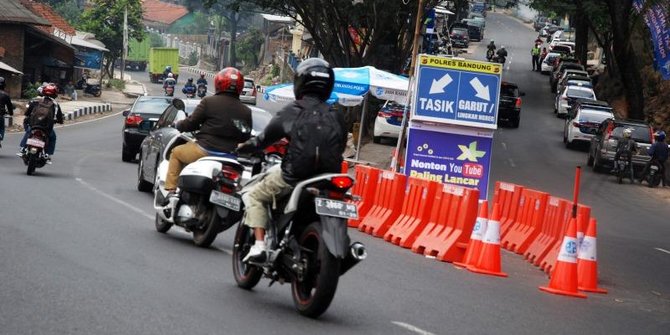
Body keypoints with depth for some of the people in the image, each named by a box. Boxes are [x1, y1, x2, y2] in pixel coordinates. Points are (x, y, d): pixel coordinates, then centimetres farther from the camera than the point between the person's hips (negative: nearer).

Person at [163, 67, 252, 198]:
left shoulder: (209, 102, -6)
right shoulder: (246, 111, 5)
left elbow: (192, 123, -1)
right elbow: (245, 137, 10)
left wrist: (178, 125, 20)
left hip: (205, 150, -3)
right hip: (230, 156, 3)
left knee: (176, 153, 19)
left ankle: (171, 190, 12)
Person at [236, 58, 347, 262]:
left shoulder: (292, 112, -4)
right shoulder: (336, 117, 6)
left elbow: (264, 139, 4)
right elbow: (340, 148, 13)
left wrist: (243, 148, 23)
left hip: (294, 176, -4)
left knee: (254, 197, 16)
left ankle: (259, 245, -1)